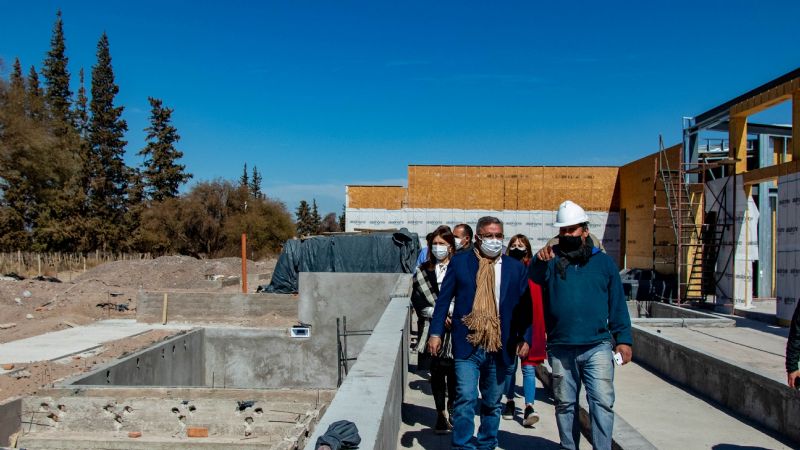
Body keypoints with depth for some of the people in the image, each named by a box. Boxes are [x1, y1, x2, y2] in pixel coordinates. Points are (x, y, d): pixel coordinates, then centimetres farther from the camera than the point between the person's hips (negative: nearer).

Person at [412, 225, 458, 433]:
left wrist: (451, 314, -13)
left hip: (456, 329, -2)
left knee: (453, 370, 1)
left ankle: (451, 410, 21)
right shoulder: (424, 271, 7)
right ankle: (441, 413, 15)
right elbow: (417, 298, 2)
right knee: (436, 370, 4)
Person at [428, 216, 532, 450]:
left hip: (499, 348, 2)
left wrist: (524, 338, 0)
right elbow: (443, 299, 3)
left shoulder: (516, 268, 7)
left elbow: (525, 307, 8)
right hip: (467, 346, -2)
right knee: (465, 399, -9)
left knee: (493, 403, 14)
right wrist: (436, 332, -4)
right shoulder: (459, 262, 2)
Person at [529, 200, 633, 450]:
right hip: (561, 349, 1)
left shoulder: (603, 261, 6)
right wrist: (539, 261, -36)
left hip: (597, 347, -1)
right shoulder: (551, 259, 4)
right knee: (565, 404, 13)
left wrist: (623, 339, 2)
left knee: (602, 402, -3)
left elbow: (617, 304, 7)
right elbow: (533, 283, -17)